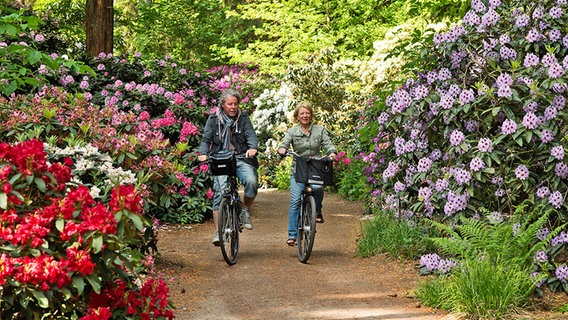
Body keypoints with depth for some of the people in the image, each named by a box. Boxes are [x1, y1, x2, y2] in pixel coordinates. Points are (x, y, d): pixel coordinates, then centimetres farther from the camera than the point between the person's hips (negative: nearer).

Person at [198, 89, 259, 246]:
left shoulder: (243, 118, 8)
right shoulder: (213, 119, 8)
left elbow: (251, 134, -5)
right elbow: (205, 139, 3)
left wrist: (253, 148, -27)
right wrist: (203, 153, -18)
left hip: (241, 158, 0)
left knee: (251, 181, -28)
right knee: (219, 192, -15)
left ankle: (246, 210, -1)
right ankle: (218, 231, -10)